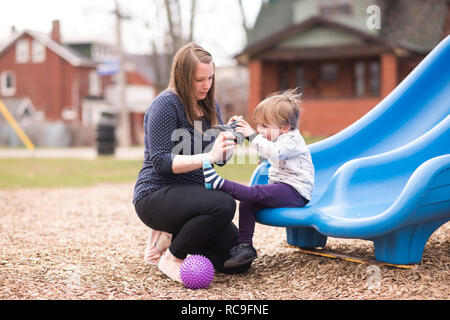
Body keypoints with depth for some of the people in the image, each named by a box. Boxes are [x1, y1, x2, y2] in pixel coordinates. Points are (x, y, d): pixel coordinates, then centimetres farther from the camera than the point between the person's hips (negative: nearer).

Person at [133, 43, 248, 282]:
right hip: (156, 196, -8)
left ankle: (169, 237, 14)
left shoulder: (210, 107, 11)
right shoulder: (166, 104, -12)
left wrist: (229, 141, -11)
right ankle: (171, 258, -12)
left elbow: (220, 159, 11)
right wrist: (208, 156, -29)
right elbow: (161, 162, -19)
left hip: (191, 197, 8)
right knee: (224, 205, -34)